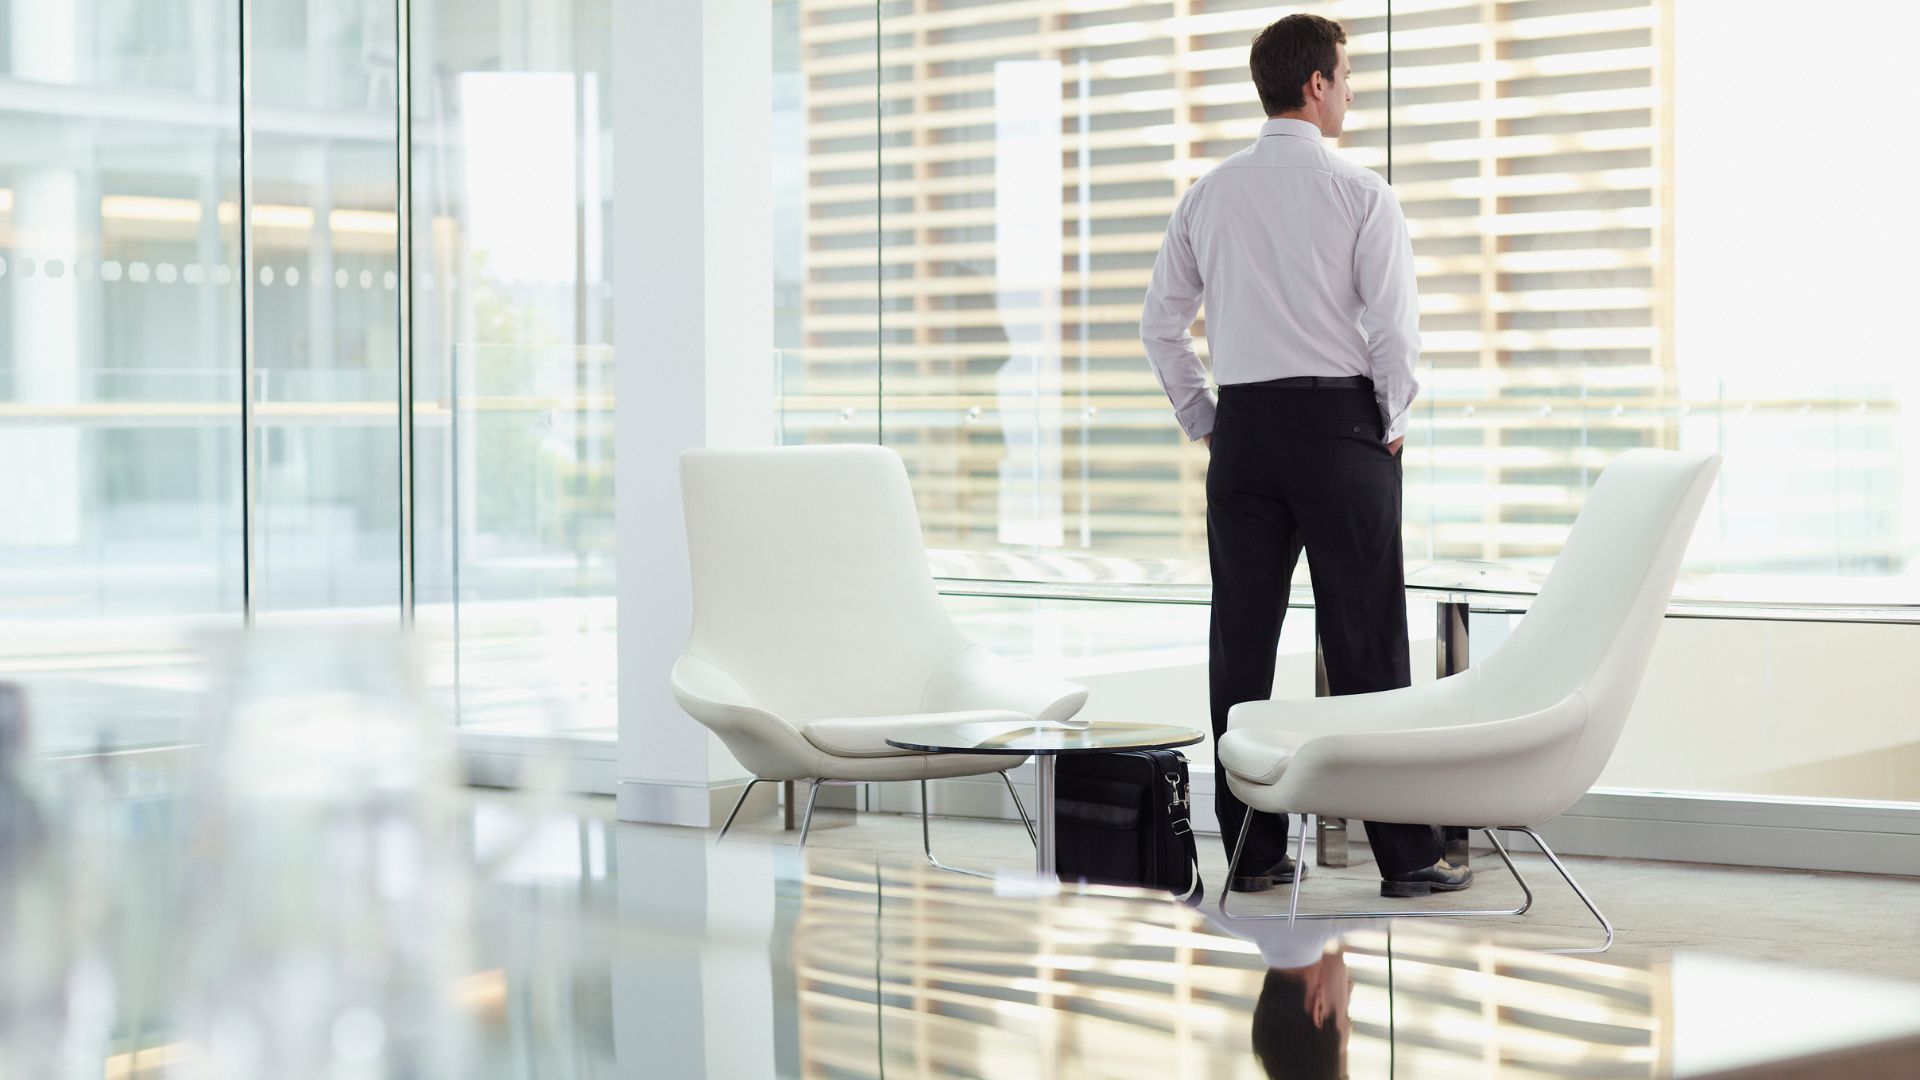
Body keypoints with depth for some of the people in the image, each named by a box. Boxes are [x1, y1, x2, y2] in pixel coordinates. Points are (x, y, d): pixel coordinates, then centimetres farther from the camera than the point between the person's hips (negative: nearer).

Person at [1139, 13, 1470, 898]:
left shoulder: (1208, 196, 7)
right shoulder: (1358, 194, -6)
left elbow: (1160, 322, 10)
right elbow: (1394, 323, -10)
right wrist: (1392, 424, 3)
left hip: (1244, 427, 4)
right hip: (1340, 423, -4)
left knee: (1242, 643, 6)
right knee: (1366, 646, -1)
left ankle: (1251, 852, 8)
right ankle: (1404, 854, 1)